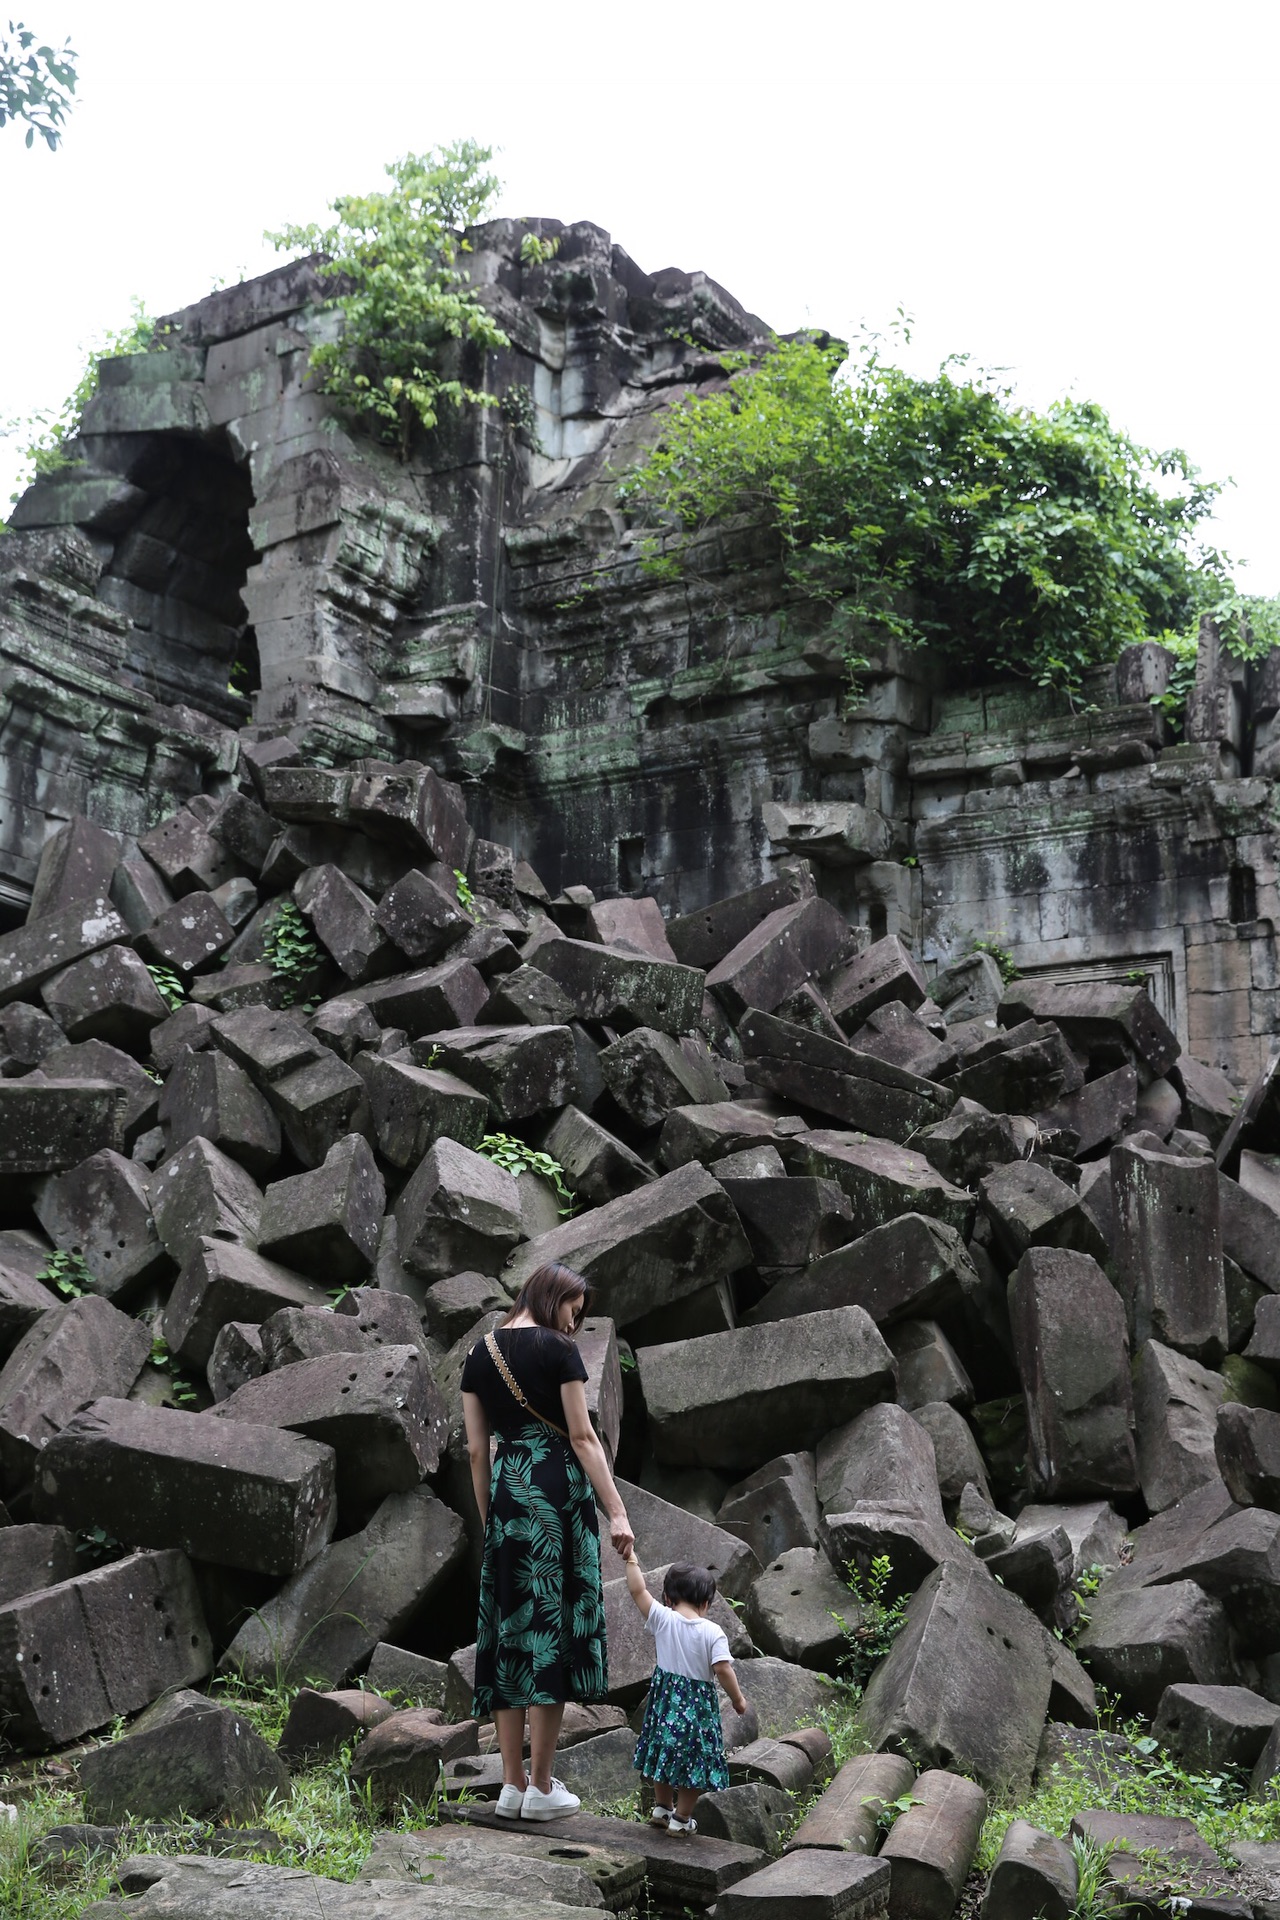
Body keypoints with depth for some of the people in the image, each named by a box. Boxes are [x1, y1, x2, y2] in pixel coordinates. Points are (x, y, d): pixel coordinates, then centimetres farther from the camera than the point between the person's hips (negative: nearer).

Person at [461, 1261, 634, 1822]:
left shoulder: (480, 1354, 10)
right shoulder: (557, 1350, -6)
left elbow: (476, 1449, 10)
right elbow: (583, 1438, -10)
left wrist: (488, 1519, 17)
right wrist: (616, 1511, -10)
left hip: (505, 1490, 6)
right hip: (557, 1489, -5)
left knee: (510, 1627, 9)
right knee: (554, 1625, 0)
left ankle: (512, 1784, 11)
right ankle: (541, 1786, 2)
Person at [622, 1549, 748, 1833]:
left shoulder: (662, 1620, -8)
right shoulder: (713, 1632, -13)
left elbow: (638, 1590, -7)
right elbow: (723, 1670, -16)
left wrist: (631, 1558, 2)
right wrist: (738, 1699, -3)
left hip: (666, 1699, 3)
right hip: (699, 1705, -3)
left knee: (665, 1753, 21)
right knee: (695, 1762, 12)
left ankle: (662, 1808, 36)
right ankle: (681, 1818, 18)